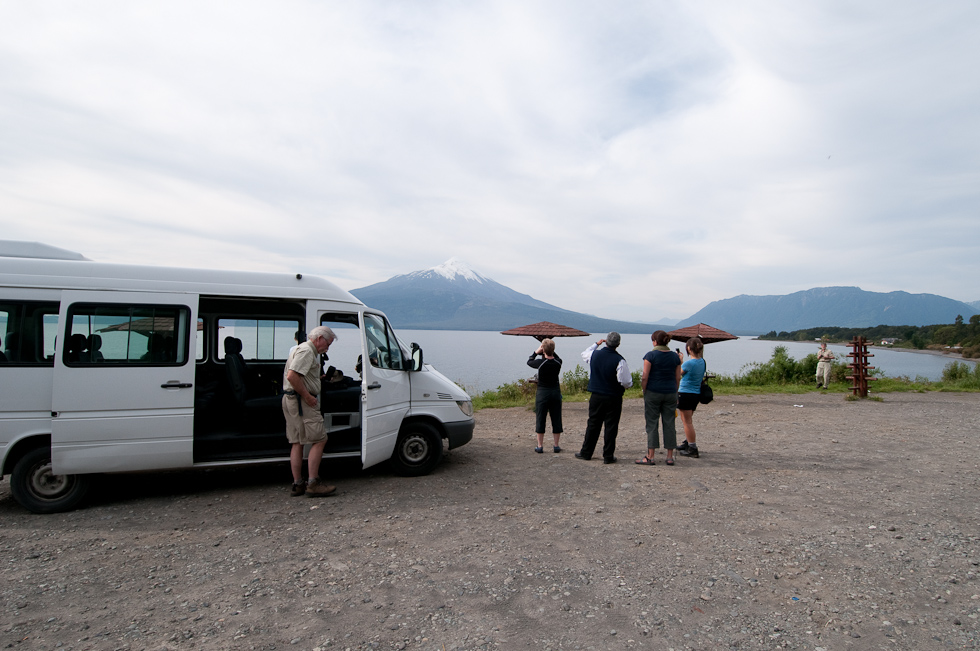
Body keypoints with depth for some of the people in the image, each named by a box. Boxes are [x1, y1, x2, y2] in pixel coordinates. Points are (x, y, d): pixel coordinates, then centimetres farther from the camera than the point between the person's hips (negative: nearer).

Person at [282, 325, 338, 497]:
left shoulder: (306, 350, 21)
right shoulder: (306, 351, -13)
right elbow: (292, 376, -24)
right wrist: (307, 396, -19)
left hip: (290, 399, 11)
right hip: (301, 401, -11)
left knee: (296, 442, 11)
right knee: (319, 440, -8)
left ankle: (297, 484, 15)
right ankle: (313, 483, -7)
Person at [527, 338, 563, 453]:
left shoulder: (541, 363, -17)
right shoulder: (558, 362, -7)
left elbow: (529, 361, 3)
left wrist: (536, 352, 8)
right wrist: (551, 351, 8)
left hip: (542, 393, -3)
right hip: (555, 392, 3)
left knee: (540, 419, 6)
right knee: (556, 419, 11)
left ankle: (540, 446, 10)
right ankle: (556, 445, 16)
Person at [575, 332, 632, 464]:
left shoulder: (594, 354, -3)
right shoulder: (619, 361, -17)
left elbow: (584, 354, 22)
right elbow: (627, 382, -17)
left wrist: (596, 344, 31)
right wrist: (629, 383, 7)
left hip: (596, 397, 4)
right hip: (613, 398, -4)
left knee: (593, 425, 14)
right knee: (611, 427, 5)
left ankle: (585, 453, 21)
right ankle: (608, 456, 10)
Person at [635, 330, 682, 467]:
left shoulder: (650, 355, -9)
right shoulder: (675, 356, 5)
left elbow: (645, 377, -12)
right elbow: (677, 378, 7)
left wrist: (644, 391, 1)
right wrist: (674, 393, 16)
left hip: (653, 393, -4)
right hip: (670, 393, 4)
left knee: (652, 424, 1)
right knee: (669, 424, 8)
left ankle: (650, 457, 2)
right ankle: (670, 457, 12)